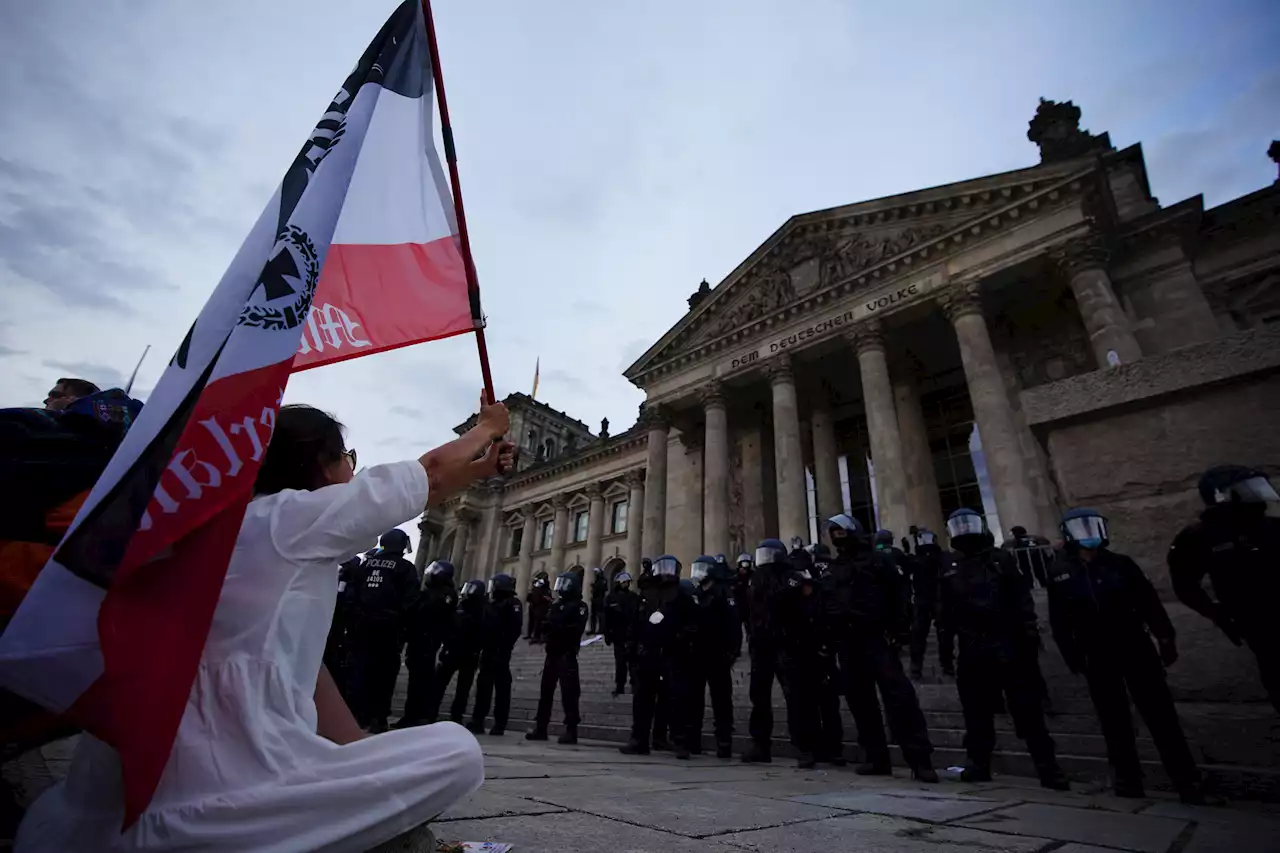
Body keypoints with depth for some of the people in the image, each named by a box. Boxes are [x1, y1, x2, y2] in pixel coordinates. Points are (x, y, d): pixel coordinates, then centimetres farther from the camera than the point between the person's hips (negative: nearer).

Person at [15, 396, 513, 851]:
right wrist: (487, 427, 17)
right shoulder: (303, 514, -11)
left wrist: (482, 469, 23)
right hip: (230, 757, -9)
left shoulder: (239, 519, 14)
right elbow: (433, 472, 0)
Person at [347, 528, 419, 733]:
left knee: (360, 668, 11)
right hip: (388, 626, -4)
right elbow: (410, 601, -10)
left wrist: (356, 616, 12)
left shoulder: (367, 563, 12)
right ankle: (378, 718, 3)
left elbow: (353, 593, 11)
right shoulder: (406, 568, -3)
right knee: (384, 672, 2)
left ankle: (358, 713, 15)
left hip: (363, 623, 5)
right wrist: (404, 626, -4)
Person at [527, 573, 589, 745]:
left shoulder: (579, 607, -4)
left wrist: (559, 628, -20)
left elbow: (577, 628, -18)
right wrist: (546, 627, -10)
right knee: (546, 691, 10)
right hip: (552, 654, 8)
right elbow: (547, 624, 11)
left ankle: (571, 731, -3)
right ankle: (540, 728, 18)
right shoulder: (556, 606, 18)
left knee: (568, 693, -7)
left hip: (567, 654, -7)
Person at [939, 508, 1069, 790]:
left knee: (1027, 709, 1)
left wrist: (1029, 630, -10)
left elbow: (1021, 596, 0)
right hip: (972, 649, 2)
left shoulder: (1000, 559, 5)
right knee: (976, 710, 10)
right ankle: (979, 763, 21)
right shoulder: (948, 565, 8)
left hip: (1006, 644, -2)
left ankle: (1048, 768, 10)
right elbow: (944, 608, 9)